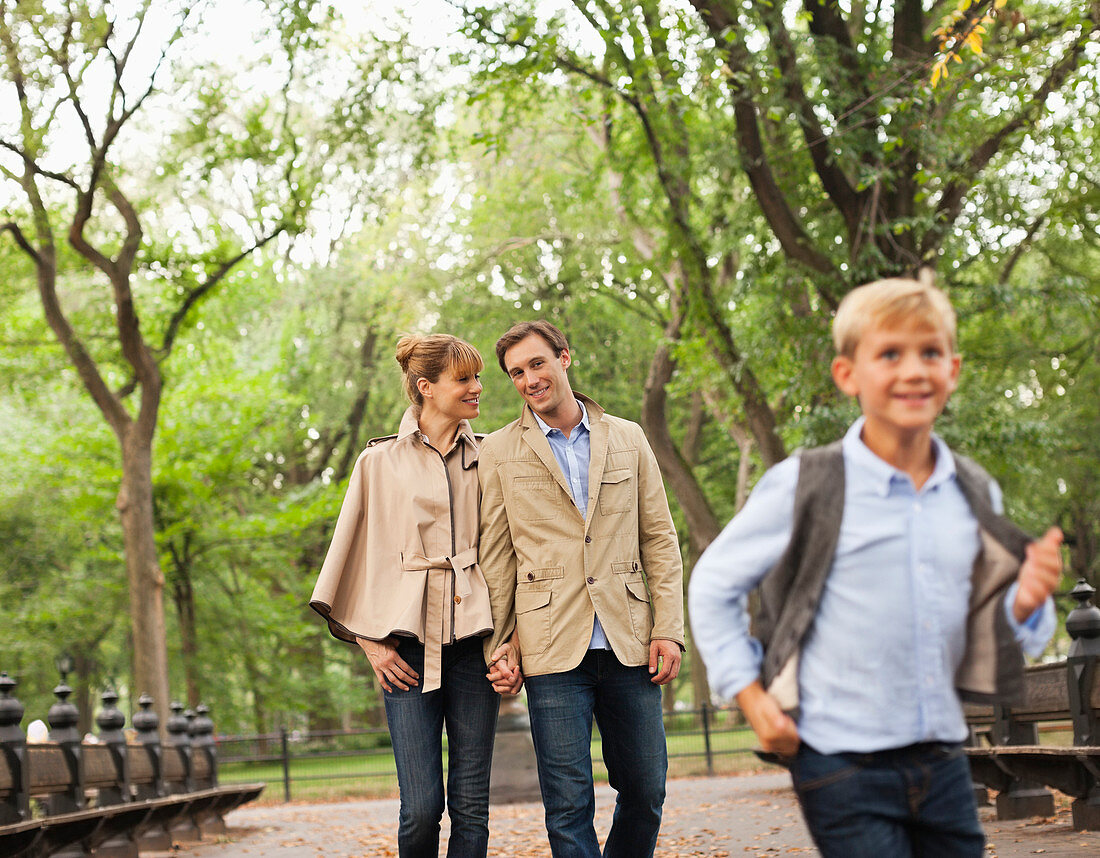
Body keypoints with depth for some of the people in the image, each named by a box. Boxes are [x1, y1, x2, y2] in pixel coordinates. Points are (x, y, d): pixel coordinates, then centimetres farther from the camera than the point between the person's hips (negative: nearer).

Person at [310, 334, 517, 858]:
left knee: (471, 804, -1)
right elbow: (358, 554, 9)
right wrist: (370, 641, 1)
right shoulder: (381, 462, 6)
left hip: (475, 639, 2)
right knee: (421, 805, -8)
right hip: (409, 648, -2)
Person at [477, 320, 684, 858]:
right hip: (554, 650, -2)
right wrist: (498, 647, -1)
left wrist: (668, 628, 1)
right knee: (569, 803, -4)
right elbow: (494, 558, 6)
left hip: (629, 649, 2)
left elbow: (659, 540, 11)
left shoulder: (628, 440, 11)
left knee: (645, 792, 6)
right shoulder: (498, 453, 6)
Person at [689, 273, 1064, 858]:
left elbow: (990, 631, 14)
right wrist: (751, 697, -4)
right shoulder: (804, 487, -6)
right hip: (843, 767, -5)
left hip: (942, 763, 5)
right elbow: (713, 586, 2)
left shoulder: (976, 495, 7)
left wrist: (1027, 602, -8)